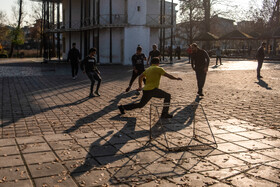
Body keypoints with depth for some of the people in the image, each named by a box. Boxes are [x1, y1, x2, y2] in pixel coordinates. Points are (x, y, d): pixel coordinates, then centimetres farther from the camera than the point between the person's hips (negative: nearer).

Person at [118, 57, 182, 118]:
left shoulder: (148, 69, 20)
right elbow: (168, 75, -4)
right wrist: (176, 78, 8)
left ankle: (122, 107, 20)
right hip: (153, 90, -7)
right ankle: (164, 113, 0)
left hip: (145, 90, 7)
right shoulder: (158, 69, -2)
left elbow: (140, 77, 29)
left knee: (140, 105, 21)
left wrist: (140, 86, 37)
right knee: (167, 96, 4)